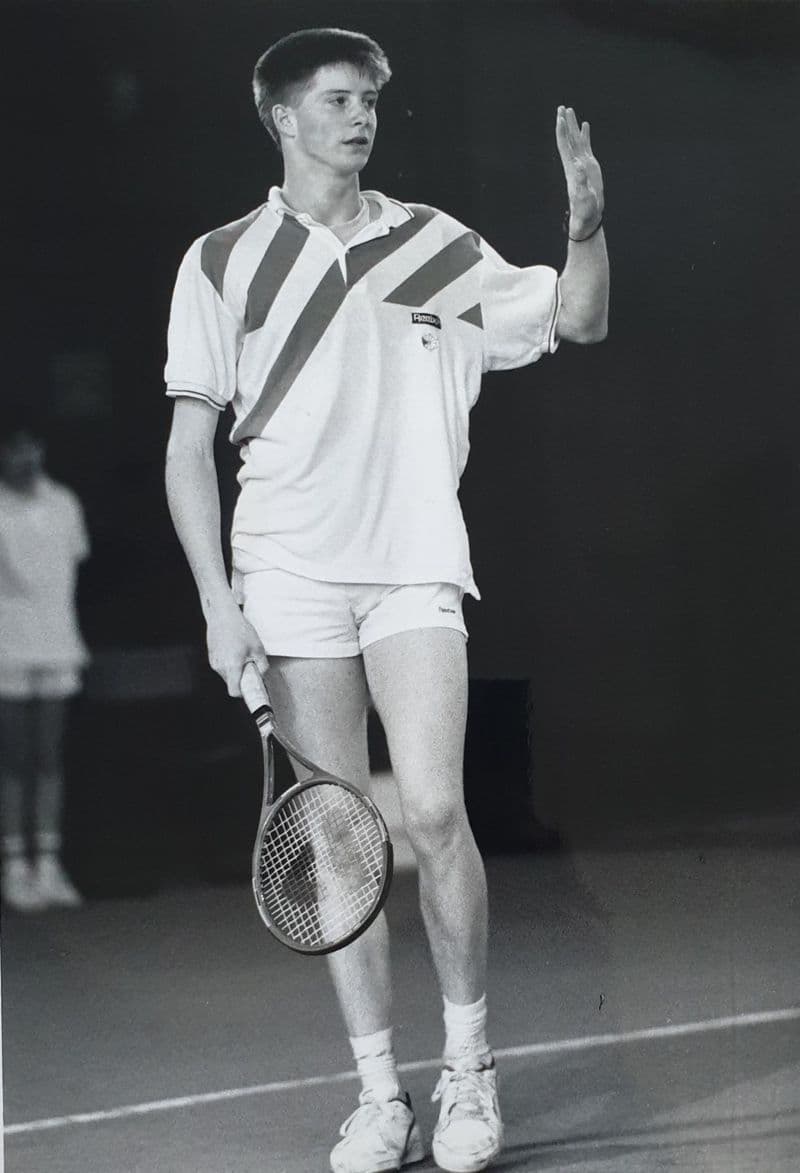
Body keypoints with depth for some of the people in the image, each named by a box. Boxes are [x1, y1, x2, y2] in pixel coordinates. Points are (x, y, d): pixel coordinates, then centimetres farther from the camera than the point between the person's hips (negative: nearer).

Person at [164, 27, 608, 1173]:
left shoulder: (436, 245, 9)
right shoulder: (222, 261, 6)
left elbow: (578, 320, 13)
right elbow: (190, 446, 5)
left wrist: (586, 220, -6)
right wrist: (217, 600, -4)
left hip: (415, 566, 0)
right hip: (289, 577, 0)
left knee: (433, 814, -13)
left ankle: (470, 1065, 5)